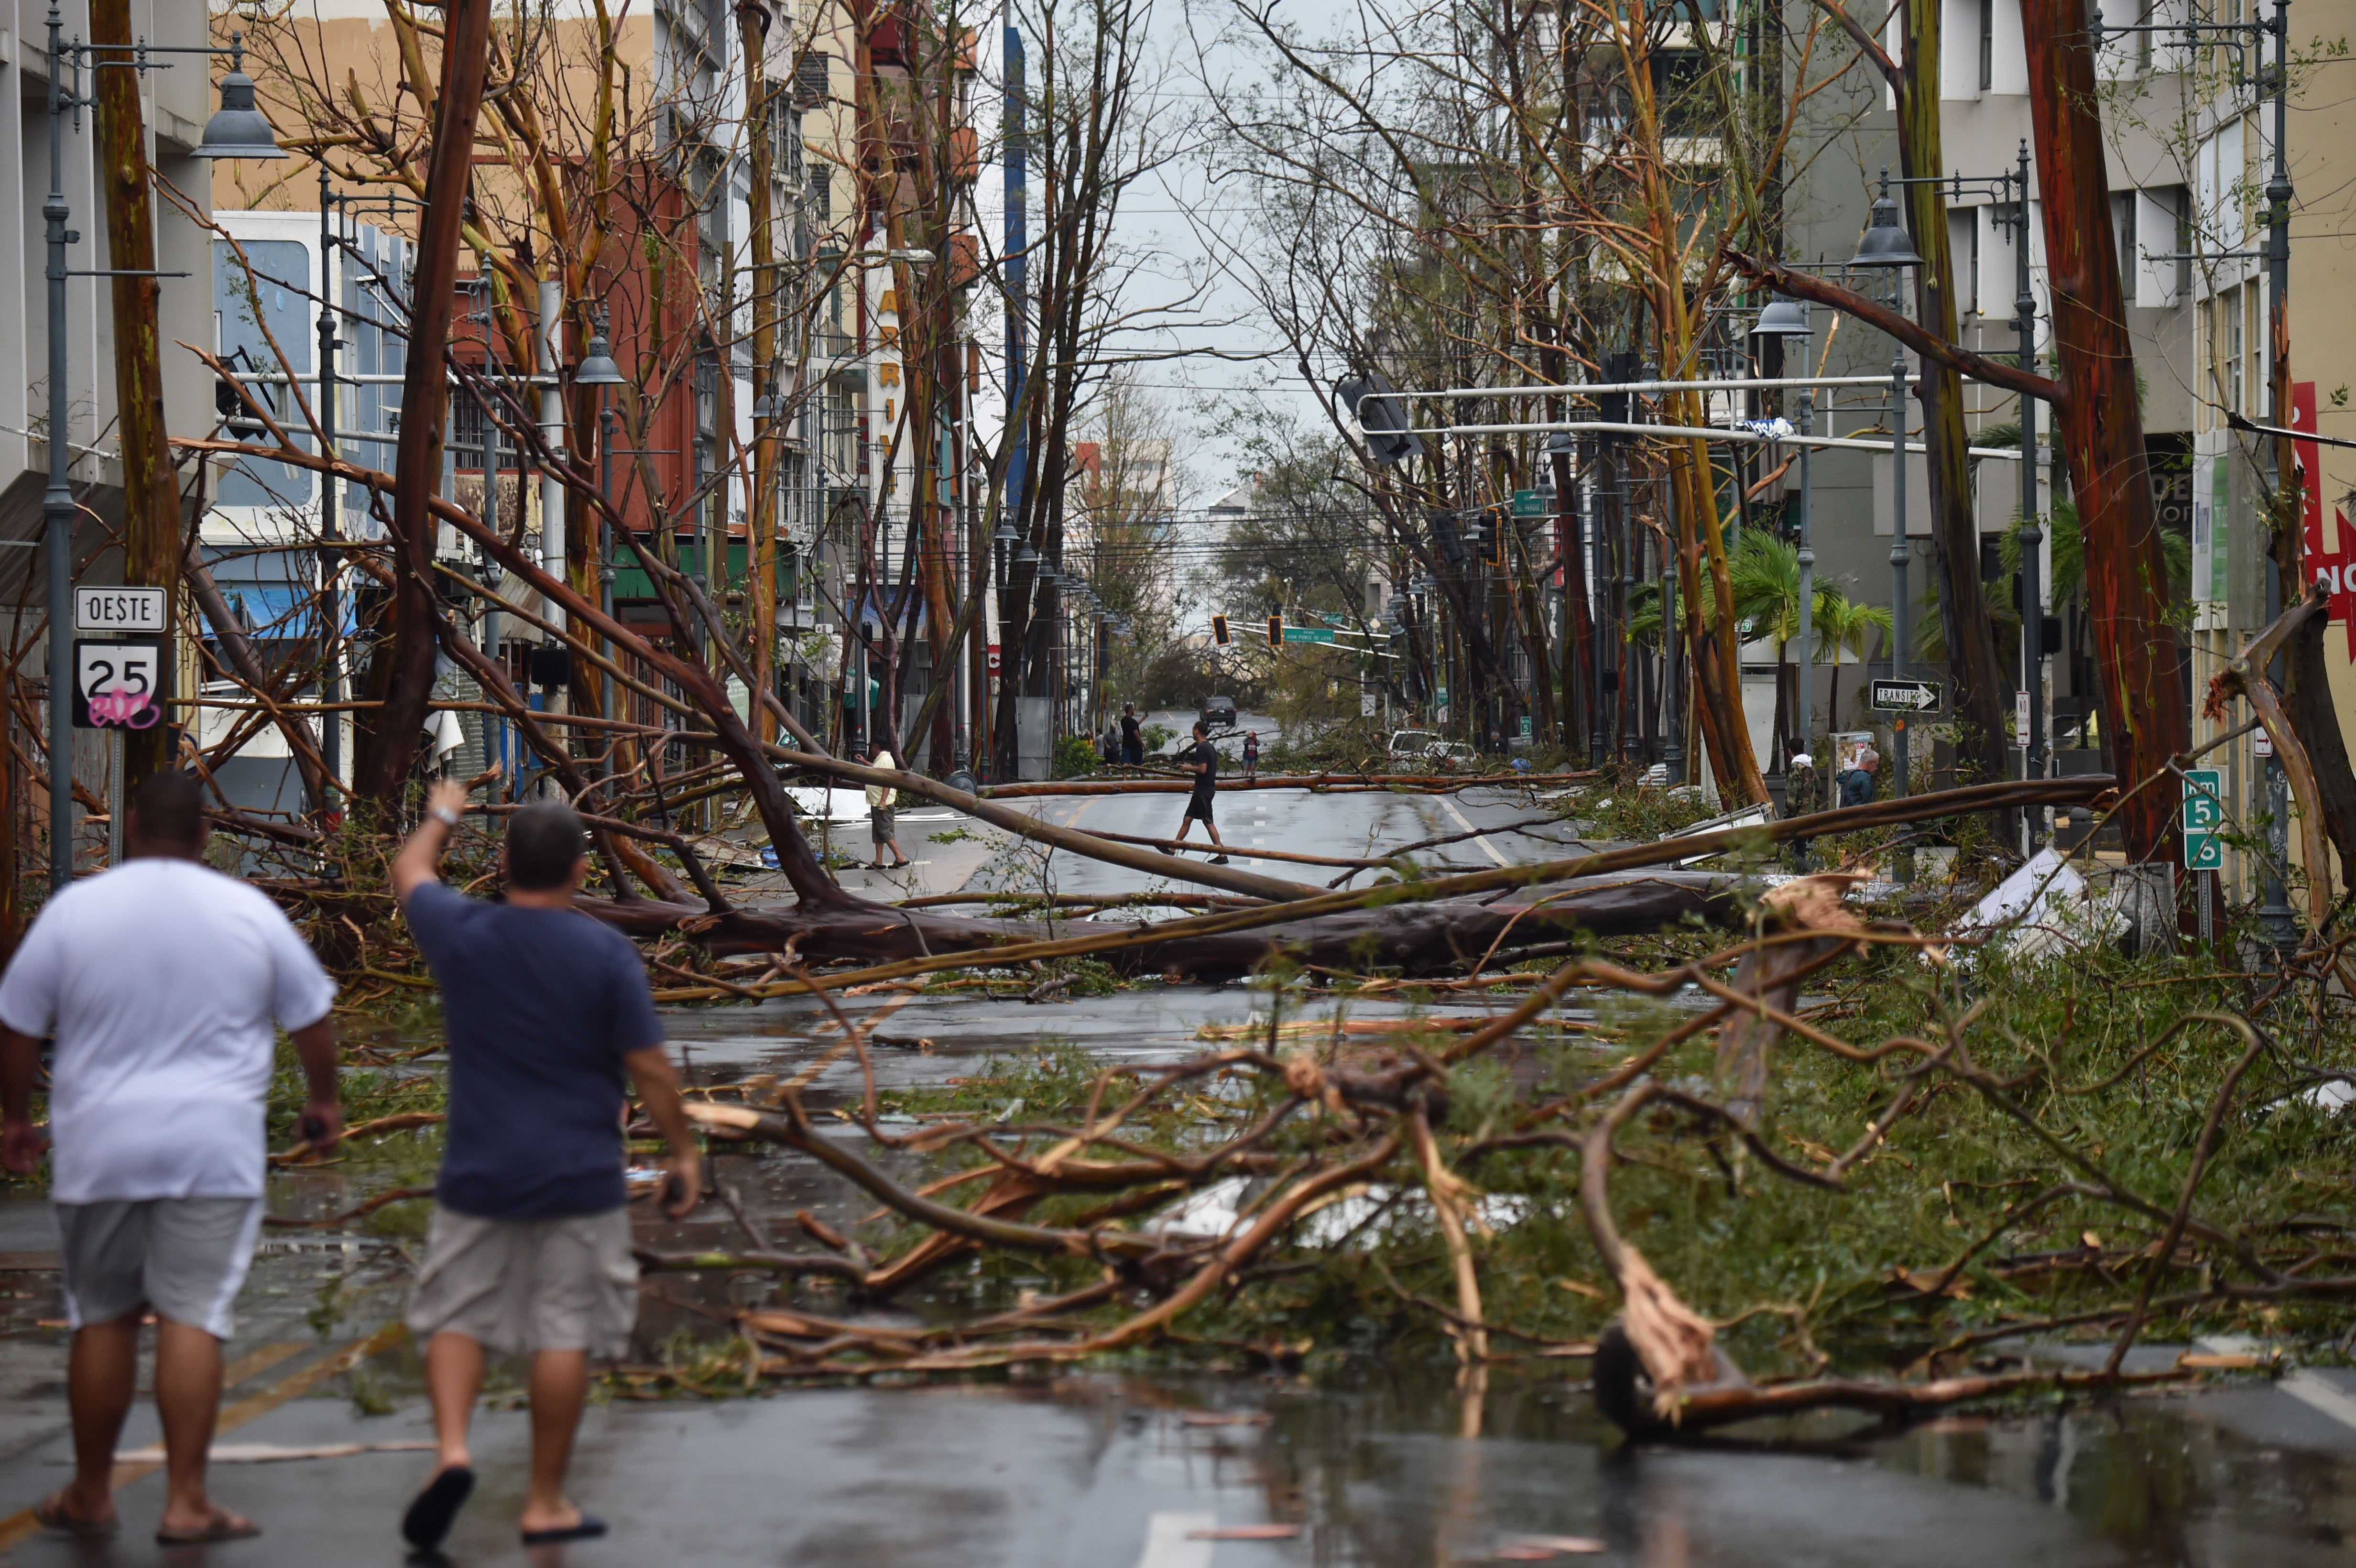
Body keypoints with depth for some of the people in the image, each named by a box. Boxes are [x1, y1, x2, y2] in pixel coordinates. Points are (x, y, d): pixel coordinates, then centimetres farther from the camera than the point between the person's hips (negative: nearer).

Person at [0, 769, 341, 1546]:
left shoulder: (75, 909, -1)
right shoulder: (249, 912, 1)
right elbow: (312, 1017, 11)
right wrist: (324, 1101, 28)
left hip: (100, 1148, 1)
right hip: (215, 1147, -1)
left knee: (102, 1317, 11)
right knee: (192, 1319, -3)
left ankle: (90, 1494, 20)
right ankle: (186, 1501, -7)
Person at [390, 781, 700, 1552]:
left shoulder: (463, 936, -4)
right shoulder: (608, 955, -10)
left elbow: (409, 872, 18)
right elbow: (649, 1068, -7)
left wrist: (440, 817, 38)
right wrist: (683, 1153, 6)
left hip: (479, 1174, 2)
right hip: (579, 1178, -2)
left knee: (457, 1315, 14)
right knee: (565, 1335, 4)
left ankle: (452, 1449, -8)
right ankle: (546, 1503, 9)